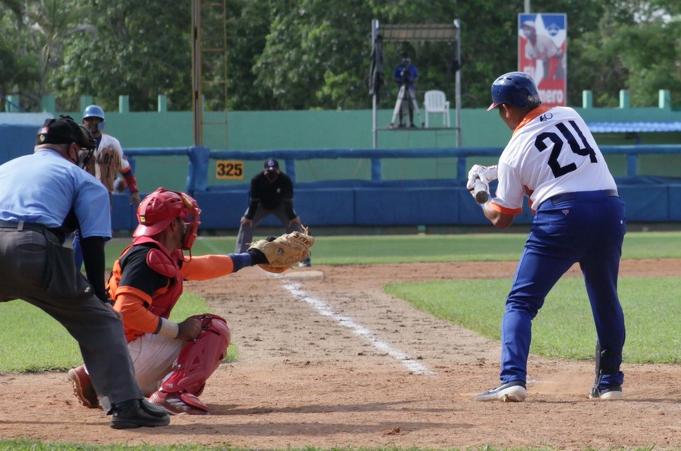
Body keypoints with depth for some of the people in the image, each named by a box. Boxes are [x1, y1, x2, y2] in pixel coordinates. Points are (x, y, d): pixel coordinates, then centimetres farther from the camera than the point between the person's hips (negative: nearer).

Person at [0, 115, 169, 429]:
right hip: (33, 249, -3)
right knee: (99, 320, 9)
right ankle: (126, 404, -3)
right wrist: (98, 297, 13)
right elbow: (92, 244, 10)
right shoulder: (82, 179, 22)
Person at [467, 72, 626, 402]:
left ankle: (512, 380, -12)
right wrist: (492, 173, 35)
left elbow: (501, 218, 11)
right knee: (606, 299, 22)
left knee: (521, 301, 4)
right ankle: (610, 381, 26)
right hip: (610, 208, 5)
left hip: (561, 214, -5)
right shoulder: (568, 114, 15)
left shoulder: (514, 152, 3)